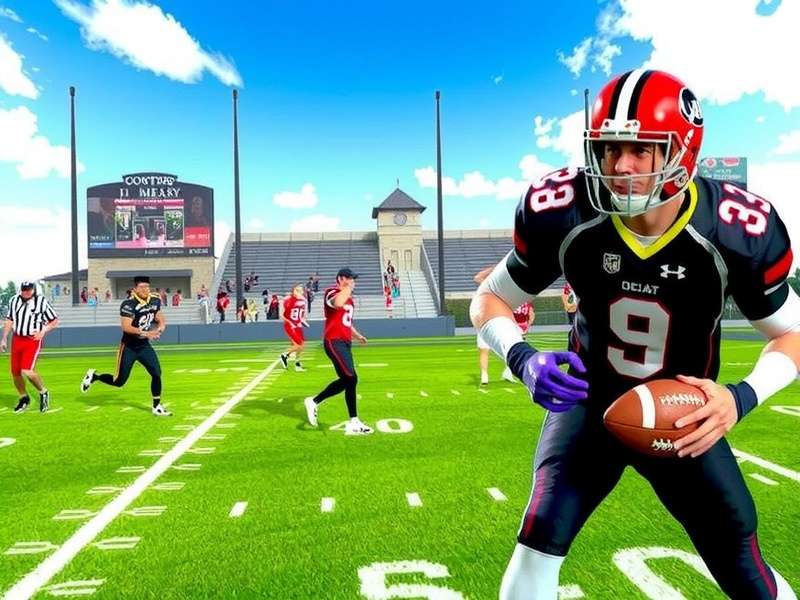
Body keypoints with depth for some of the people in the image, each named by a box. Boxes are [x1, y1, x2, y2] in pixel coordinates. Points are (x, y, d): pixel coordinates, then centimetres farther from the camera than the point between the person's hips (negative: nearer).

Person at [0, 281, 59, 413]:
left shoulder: (42, 302, -8)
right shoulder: (14, 300, 6)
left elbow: (55, 320, 0)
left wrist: (43, 331, -15)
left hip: (33, 340, -5)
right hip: (16, 339, 5)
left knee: (26, 371, -19)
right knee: (15, 372, 9)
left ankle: (43, 393, 6)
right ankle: (24, 398, 33)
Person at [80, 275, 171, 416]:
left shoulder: (155, 301, -1)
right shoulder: (129, 304, -21)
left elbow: (161, 320, 12)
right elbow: (126, 327, -29)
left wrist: (160, 327, -11)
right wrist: (145, 333, -39)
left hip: (144, 346, 5)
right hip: (129, 347, -5)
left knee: (157, 373, -7)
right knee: (119, 381, 3)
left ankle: (157, 407, 7)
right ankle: (93, 376, 31)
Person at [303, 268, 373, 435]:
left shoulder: (348, 297, 21)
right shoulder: (332, 292, -9)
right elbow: (337, 303, -34)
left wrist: (357, 335, 21)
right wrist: (349, 288, -19)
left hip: (345, 342, 10)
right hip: (334, 342, -10)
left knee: (345, 380, 9)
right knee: (351, 378, -13)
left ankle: (314, 402, 24)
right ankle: (353, 423, -6)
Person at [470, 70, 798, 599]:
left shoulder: (738, 232, -22)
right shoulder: (563, 214, -22)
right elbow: (490, 300, -9)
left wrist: (742, 398, -25)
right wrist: (523, 359, -30)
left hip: (685, 417, 1)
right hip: (591, 402, 0)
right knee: (542, 534, -19)